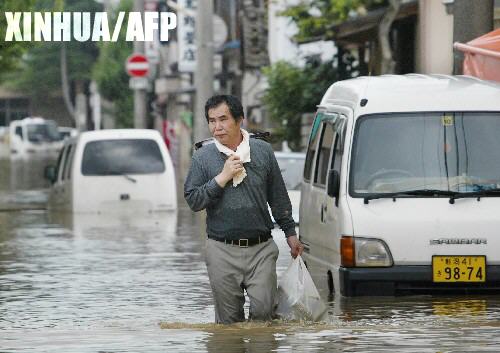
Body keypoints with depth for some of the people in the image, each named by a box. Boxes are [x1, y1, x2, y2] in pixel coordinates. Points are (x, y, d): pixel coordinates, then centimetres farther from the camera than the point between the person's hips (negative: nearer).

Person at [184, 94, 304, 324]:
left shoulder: (263, 151, 7)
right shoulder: (203, 157, 4)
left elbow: (279, 197, 14)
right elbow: (193, 201, -4)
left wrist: (290, 233, 14)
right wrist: (222, 177, -12)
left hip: (261, 248, 0)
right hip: (223, 252, 0)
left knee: (263, 309, -9)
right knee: (228, 319, 2)